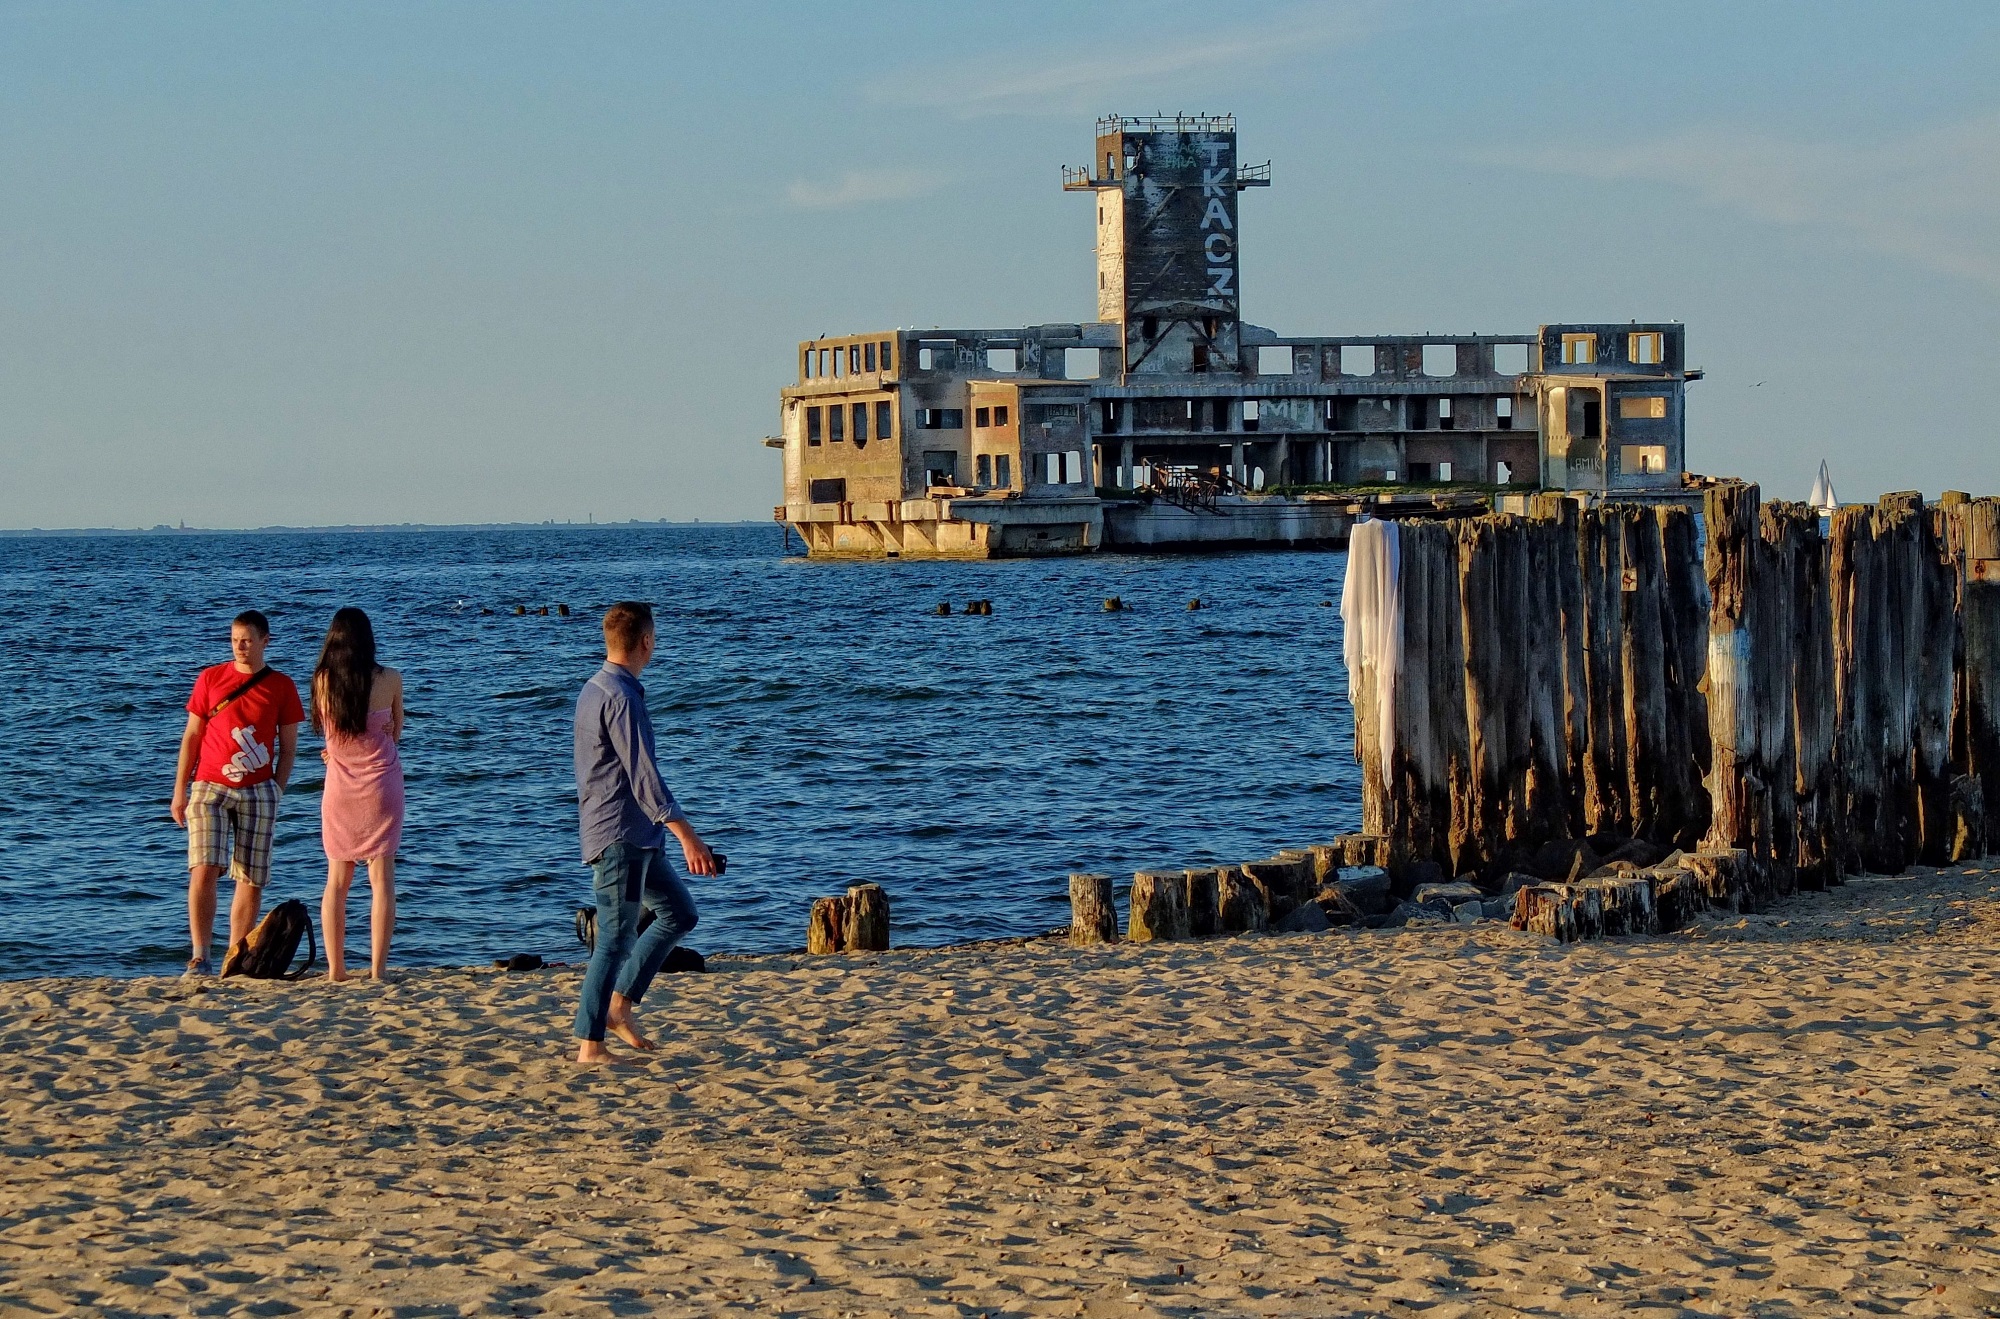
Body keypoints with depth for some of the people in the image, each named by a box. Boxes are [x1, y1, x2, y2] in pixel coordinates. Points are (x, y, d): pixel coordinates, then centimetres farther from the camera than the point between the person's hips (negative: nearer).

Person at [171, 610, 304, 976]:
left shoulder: (281, 687, 5)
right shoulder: (210, 679, 6)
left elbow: (288, 747, 8)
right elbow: (191, 736, 9)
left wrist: (276, 793, -1)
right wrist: (180, 789, 5)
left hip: (257, 792, 1)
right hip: (210, 788, -1)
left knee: (251, 879, 0)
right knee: (203, 870, -14)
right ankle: (200, 958, -14)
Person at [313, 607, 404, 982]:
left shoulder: (322, 680, -6)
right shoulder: (390, 680, -8)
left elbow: (328, 733, 8)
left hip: (339, 786, 1)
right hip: (381, 782, -1)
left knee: (337, 880, 10)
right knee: (381, 877, 1)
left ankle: (335, 969, 5)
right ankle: (378, 969, -6)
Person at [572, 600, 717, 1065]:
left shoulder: (596, 690, 13)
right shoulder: (621, 698, -19)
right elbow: (643, 775, -23)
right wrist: (687, 836, -25)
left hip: (636, 836, 10)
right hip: (619, 835, -10)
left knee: (679, 911, 16)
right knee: (616, 939, -6)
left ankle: (620, 1004, 15)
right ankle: (590, 1045, -2)